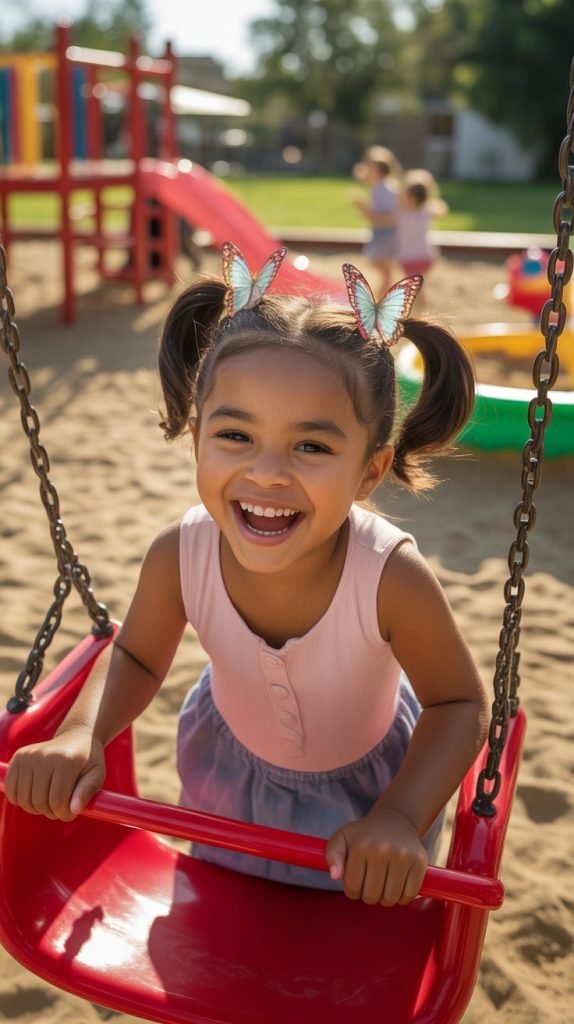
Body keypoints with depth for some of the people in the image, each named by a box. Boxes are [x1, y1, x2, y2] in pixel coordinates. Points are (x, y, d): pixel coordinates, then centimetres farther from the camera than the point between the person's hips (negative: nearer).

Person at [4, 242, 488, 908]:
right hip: (232, 772, 2)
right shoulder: (178, 556, -33)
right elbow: (137, 658, -13)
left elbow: (459, 703, -23)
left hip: (365, 783, -2)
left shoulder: (392, 579, -40)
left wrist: (400, 817, -35)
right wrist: (81, 735, -30)